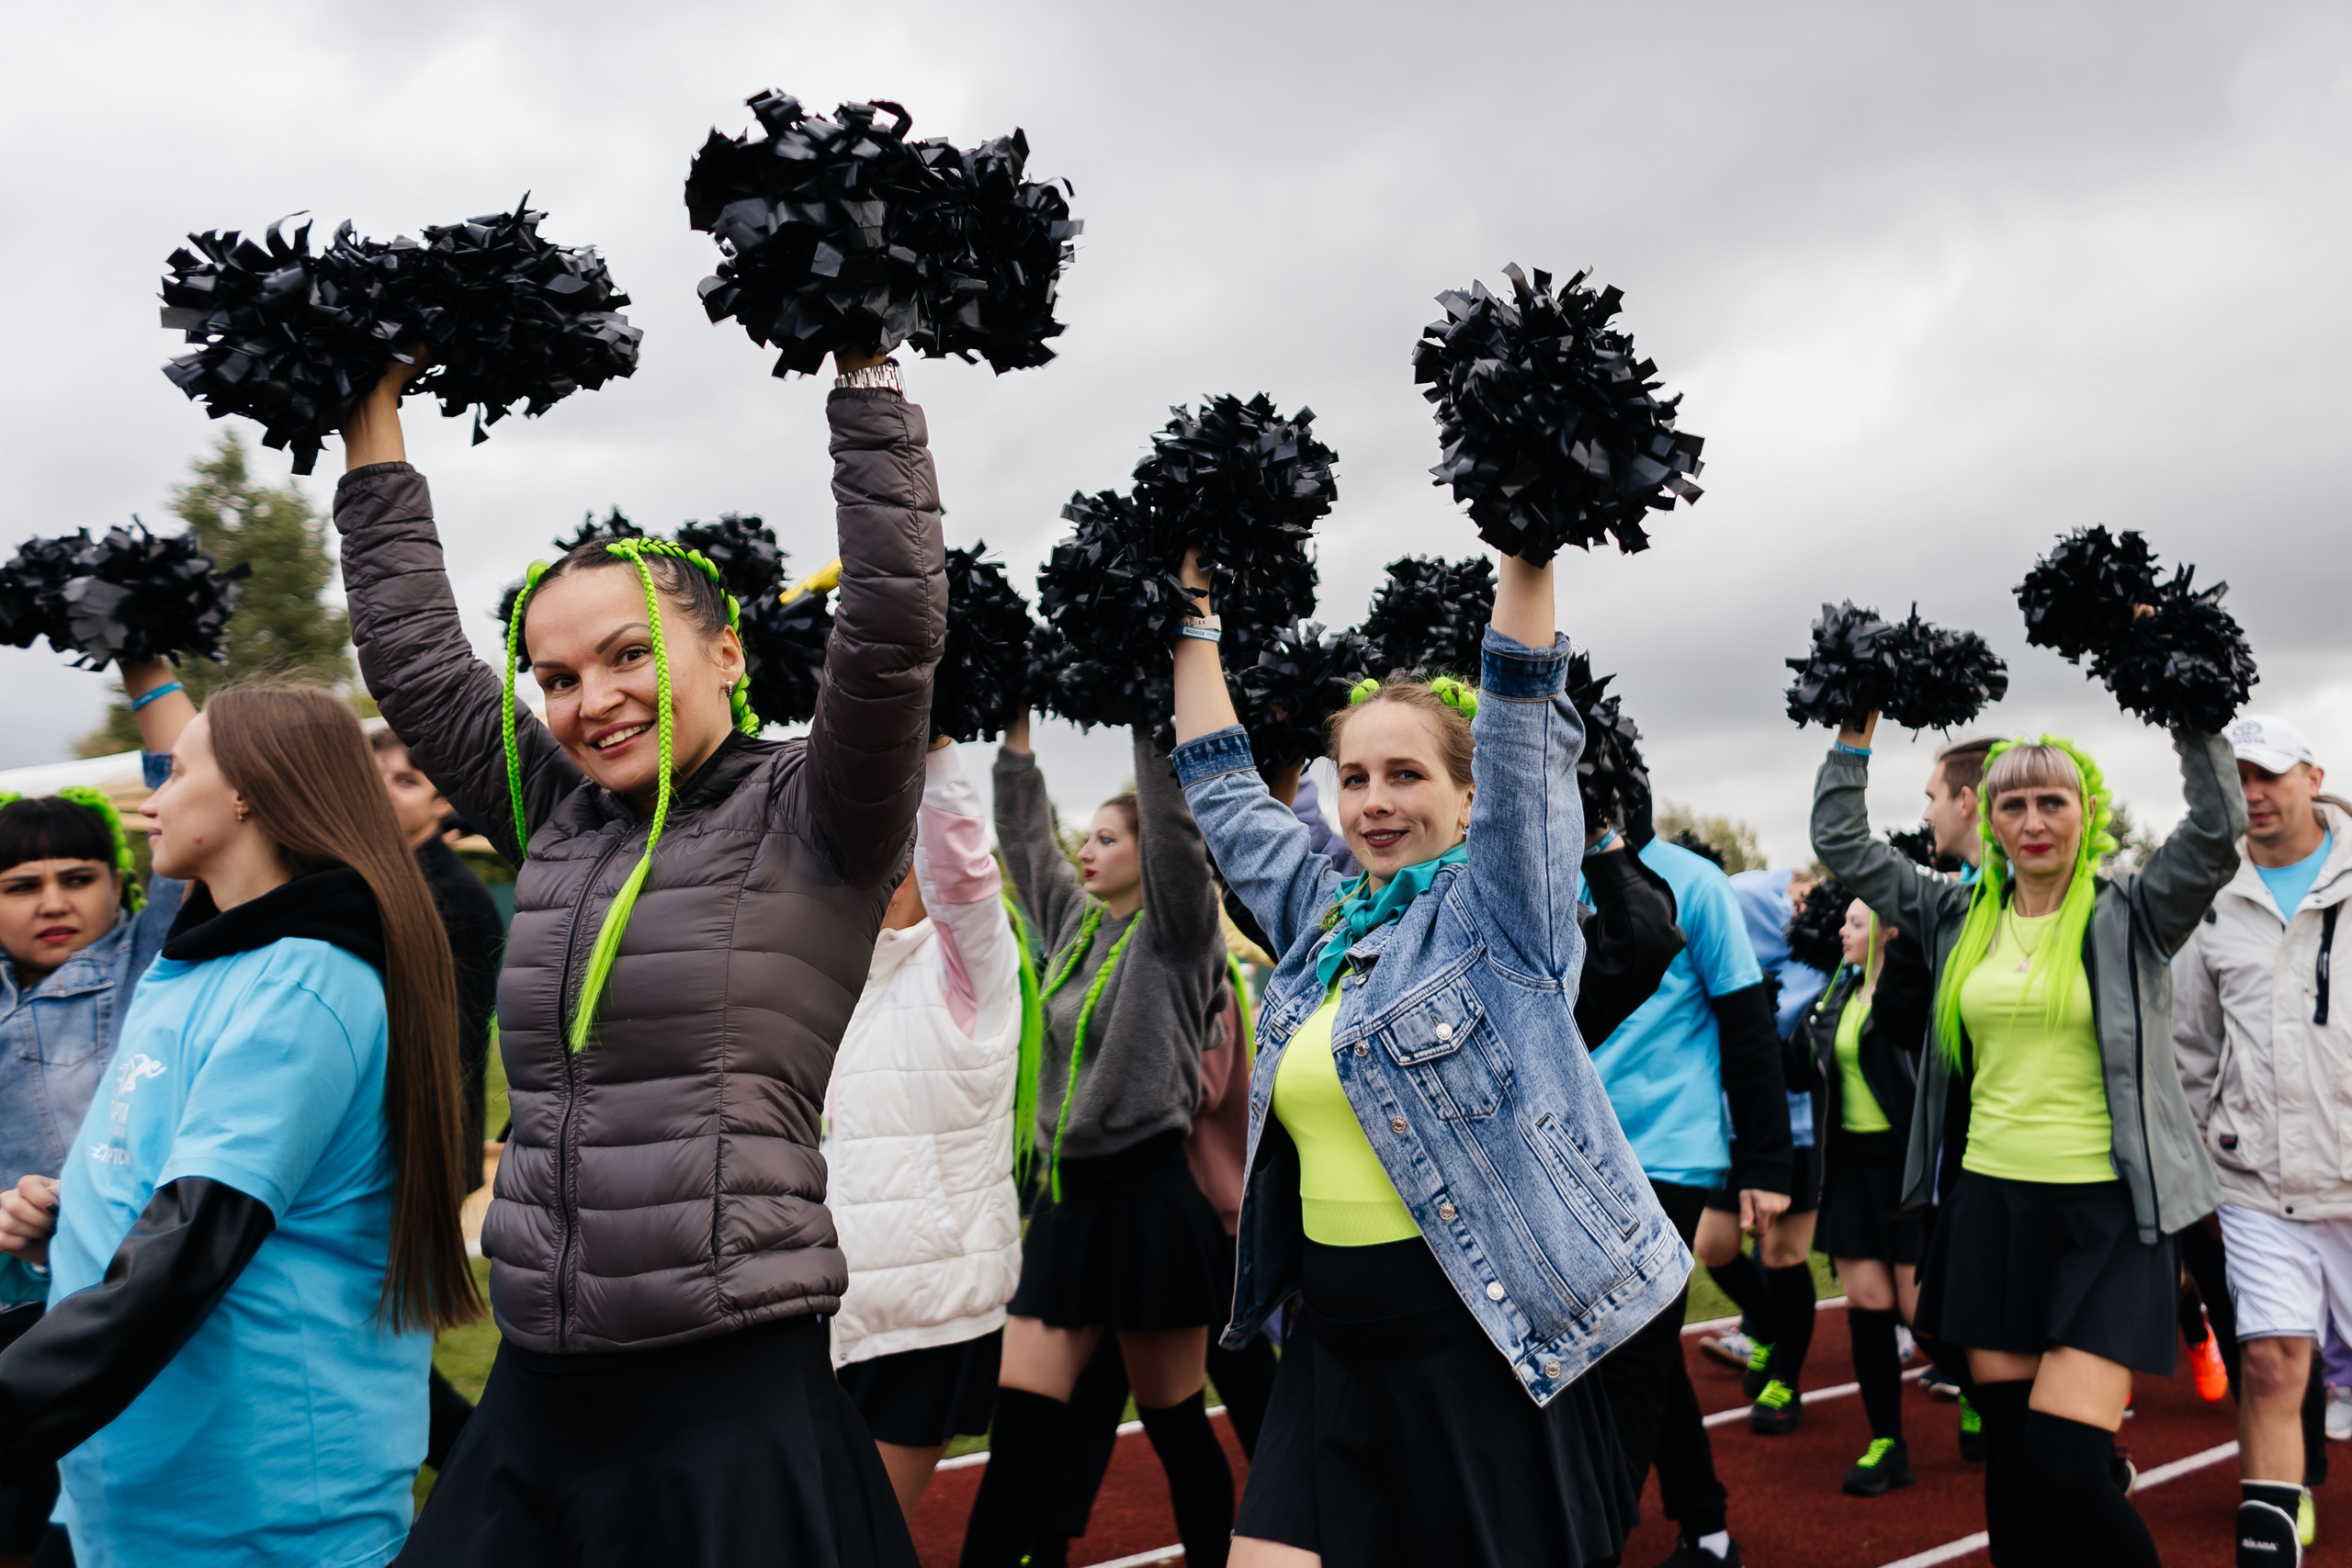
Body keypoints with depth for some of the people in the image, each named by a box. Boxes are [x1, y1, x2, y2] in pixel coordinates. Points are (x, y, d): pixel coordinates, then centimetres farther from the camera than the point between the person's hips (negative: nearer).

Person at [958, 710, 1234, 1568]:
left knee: (1177, 1429, 6)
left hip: (1148, 1199, -6)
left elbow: (1172, 820, -16)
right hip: (1066, 1197, 6)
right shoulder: (1075, 922, 12)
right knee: (1017, 1433, 2)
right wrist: (1016, 726, 13)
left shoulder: (1175, 934, -5)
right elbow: (1022, 832, 16)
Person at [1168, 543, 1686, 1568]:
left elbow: (1522, 718, -14)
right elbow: (1221, 785, 20)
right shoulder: (1323, 917, 12)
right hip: (1333, 1342, 6)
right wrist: (1192, 613, 21)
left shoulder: (1500, 909, -4)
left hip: (1481, 1339, -5)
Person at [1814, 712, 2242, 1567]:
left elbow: (2218, 830, -17)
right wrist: (1855, 736, 7)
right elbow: (1841, 840, 12)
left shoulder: (2129, 915, -2)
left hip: (2104, 1216, -4)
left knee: (2063, 1463, -12)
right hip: (1990, 1207, 4)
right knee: (2008, 1458, 9)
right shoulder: (1961, 916, 8)